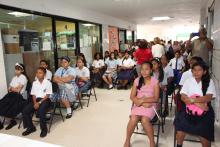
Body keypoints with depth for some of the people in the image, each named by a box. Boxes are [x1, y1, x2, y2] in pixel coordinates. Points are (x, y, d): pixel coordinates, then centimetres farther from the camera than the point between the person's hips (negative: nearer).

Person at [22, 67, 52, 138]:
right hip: (36, 100, 6)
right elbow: (33, 95, 10)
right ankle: (31, 127, 7)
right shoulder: (34, 83, 12)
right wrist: (35, 103, -8)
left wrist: (39, 103, -17)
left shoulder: (48, 83, -4)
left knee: (41, 112, -33)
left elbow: (47, 95, -8)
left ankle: (44, 129, -12)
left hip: (45, 100, -5)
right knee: (25, 111, -14)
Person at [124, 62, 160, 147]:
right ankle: (127, 140, -1)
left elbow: (156, 98, -7)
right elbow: (132, 97, 1)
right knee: (133, 119, -26)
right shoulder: (137, 80, 3)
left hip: (150, 105, -2)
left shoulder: (155, 81, -2)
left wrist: (143, 100, -17)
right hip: (138, 104, 2)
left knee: (145, 120, -29)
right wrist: (142, 103, -15)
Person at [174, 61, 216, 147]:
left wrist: (192, 100, -20)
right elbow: (183, 97, -5)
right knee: (180, 125, -17)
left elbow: (208, 98, -9)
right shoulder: (188, 81, 3)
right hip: (189, 108, 1)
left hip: (204, 110, 0)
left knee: (203, 132, -17)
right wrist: (198, 104, -17)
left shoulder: (209, 82, 3)